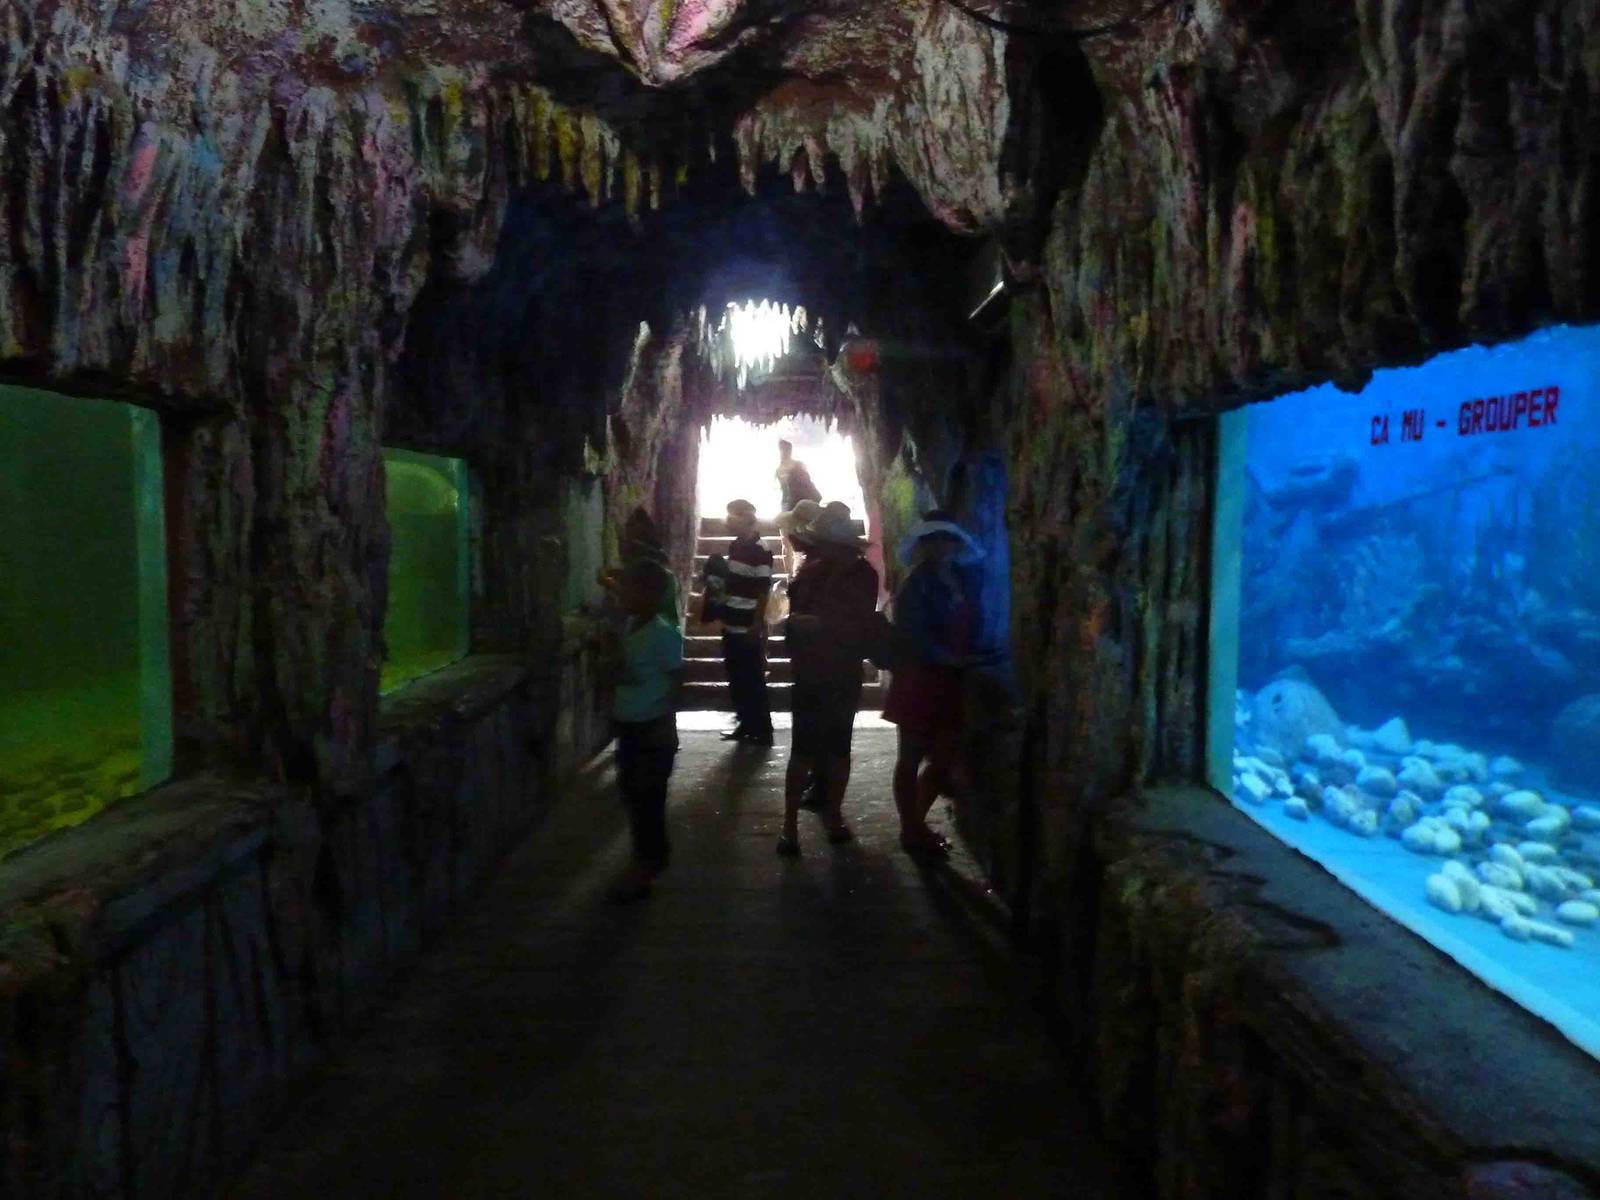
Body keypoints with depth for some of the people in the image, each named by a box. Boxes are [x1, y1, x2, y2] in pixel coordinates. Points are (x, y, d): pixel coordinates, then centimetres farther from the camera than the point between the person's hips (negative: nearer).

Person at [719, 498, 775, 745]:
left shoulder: (760, 551, -14)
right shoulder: (735, 546, 10)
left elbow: (763, 591, -16)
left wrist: (757, 625, -18)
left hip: (748, 629, -8)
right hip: (732, 626, 8)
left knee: (753, 681, 0)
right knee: (737, 679, 13)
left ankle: (763, 731, 9)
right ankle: (745, 725, 24)